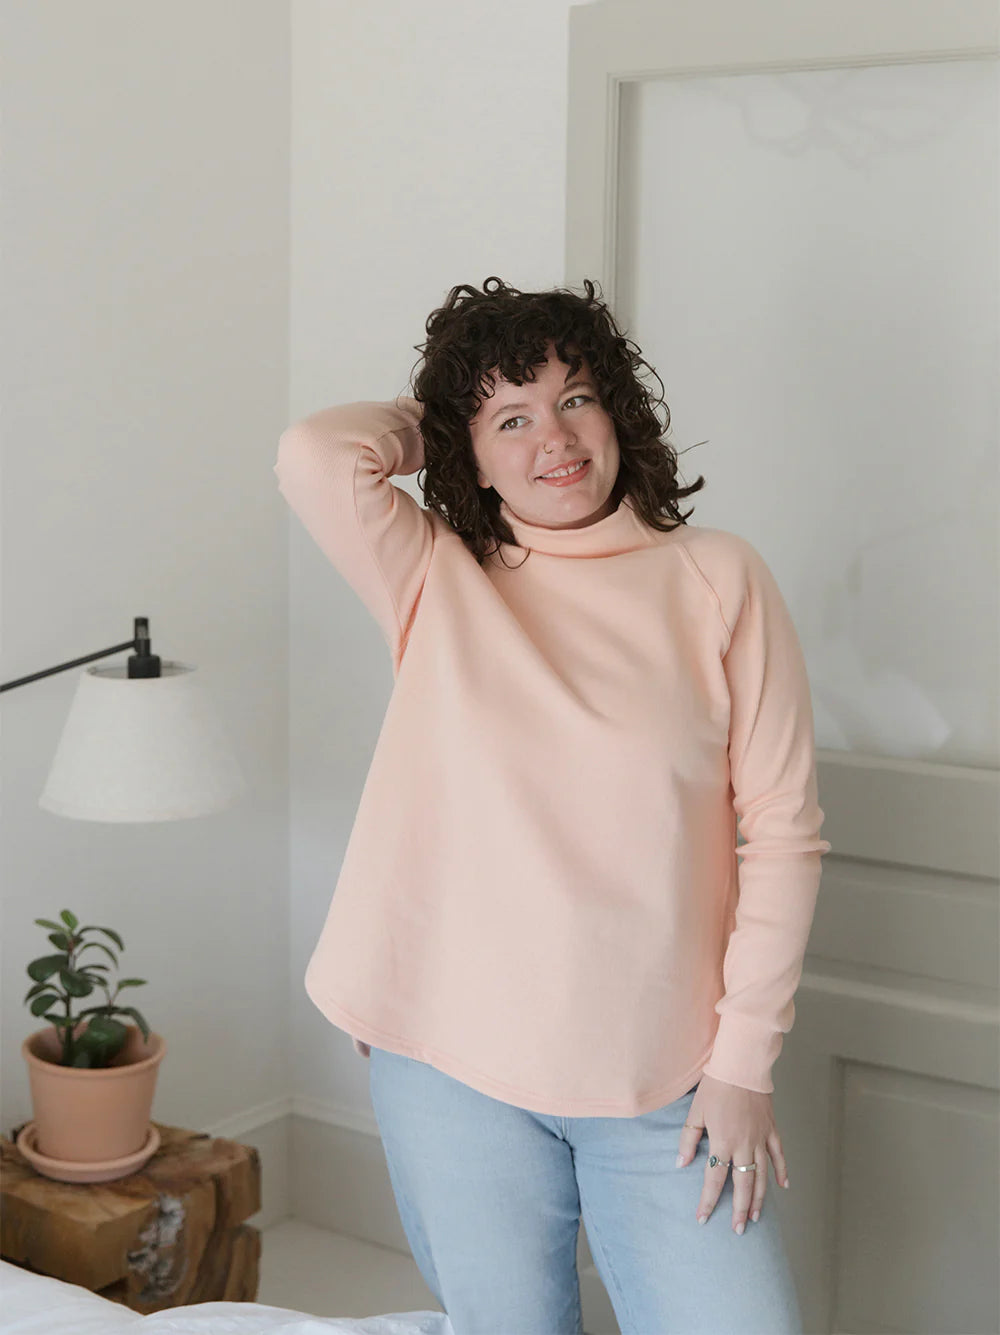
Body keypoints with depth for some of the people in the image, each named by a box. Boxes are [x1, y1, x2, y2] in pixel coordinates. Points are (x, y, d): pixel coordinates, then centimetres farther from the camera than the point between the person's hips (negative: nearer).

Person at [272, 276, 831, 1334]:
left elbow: (782, 830, -2)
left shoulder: (718, 581, -1)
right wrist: (422, 423, 3)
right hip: (458, 1071, 1)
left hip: (667, 1084, 0)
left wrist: (744, 1063, -5)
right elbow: (314, 456, -17)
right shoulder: (438, 586, 2)